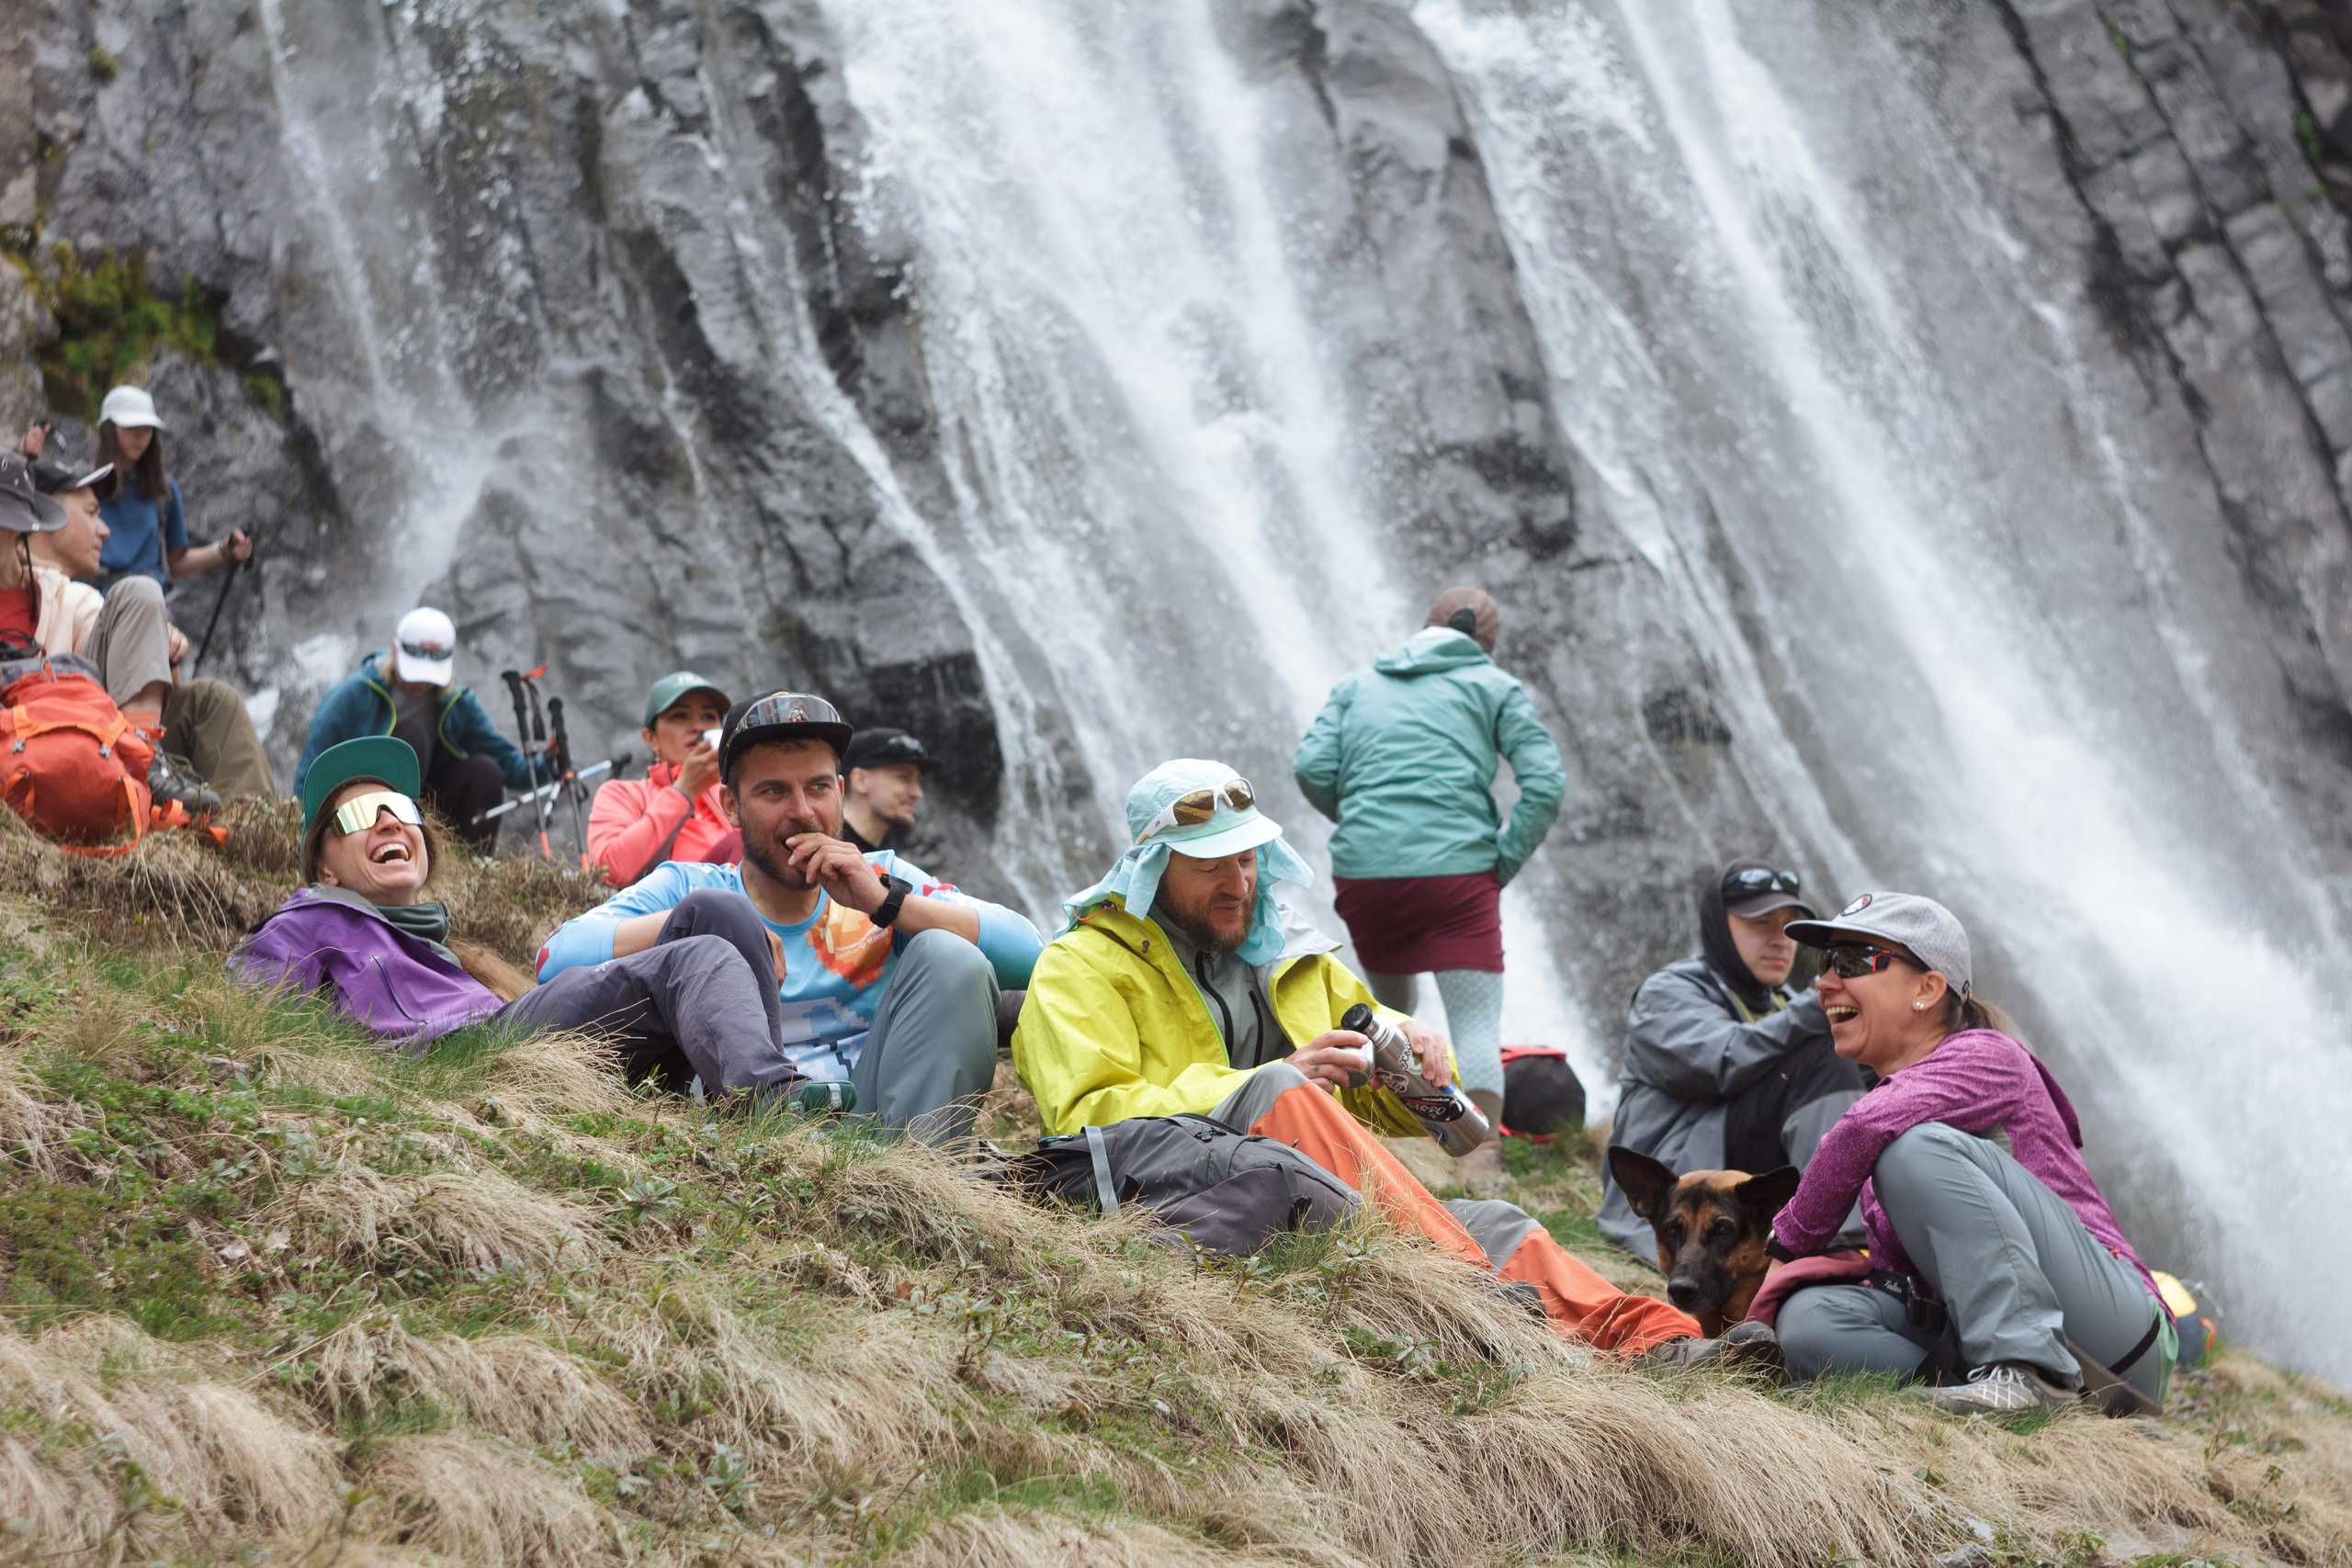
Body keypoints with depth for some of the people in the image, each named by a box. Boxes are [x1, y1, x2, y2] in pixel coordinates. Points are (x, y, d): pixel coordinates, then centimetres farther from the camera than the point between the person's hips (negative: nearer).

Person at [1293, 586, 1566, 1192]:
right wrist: (1507, 858, 6)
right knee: (1477, 1022, -4)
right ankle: (1480, 1158, -20)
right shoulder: (1494, 687, 12)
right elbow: (1545, 782, -1)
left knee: (1388, 1011, 23)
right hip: (1456, 866, -3)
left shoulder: (1357, 685, 20)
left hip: (1363, 870, 3)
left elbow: (1311, 768, 5)